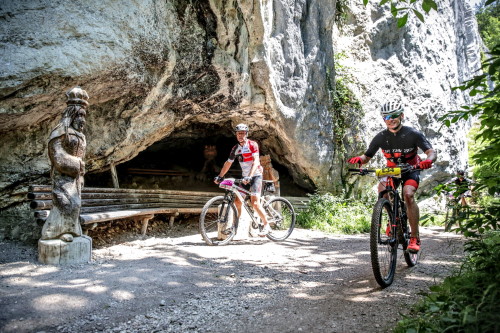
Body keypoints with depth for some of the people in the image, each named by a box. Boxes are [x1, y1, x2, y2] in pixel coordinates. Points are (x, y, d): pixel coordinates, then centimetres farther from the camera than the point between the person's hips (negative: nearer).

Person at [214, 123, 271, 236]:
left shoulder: (253, 144, -12)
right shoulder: (235, 148, 6)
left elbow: (256, 161, -22)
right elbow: (228, 163, 11)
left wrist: (250, 176, -34)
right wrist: (220, 176, 4)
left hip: (255, 175, -6)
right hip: (244, 177, 6)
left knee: (255, 203, -17)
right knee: (237, 201, 0)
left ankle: (266, 225, -6)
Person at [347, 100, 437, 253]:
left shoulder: (413, 134, -19)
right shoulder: (381, 137, -12)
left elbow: (431, 152, -24)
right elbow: (367, 156, -10)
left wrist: (428, 161, -49)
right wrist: (359, 159, -34)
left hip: (411, 169, -3)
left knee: (408, 195, -30)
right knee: (382, 190, -28)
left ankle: (415, 238, -21)